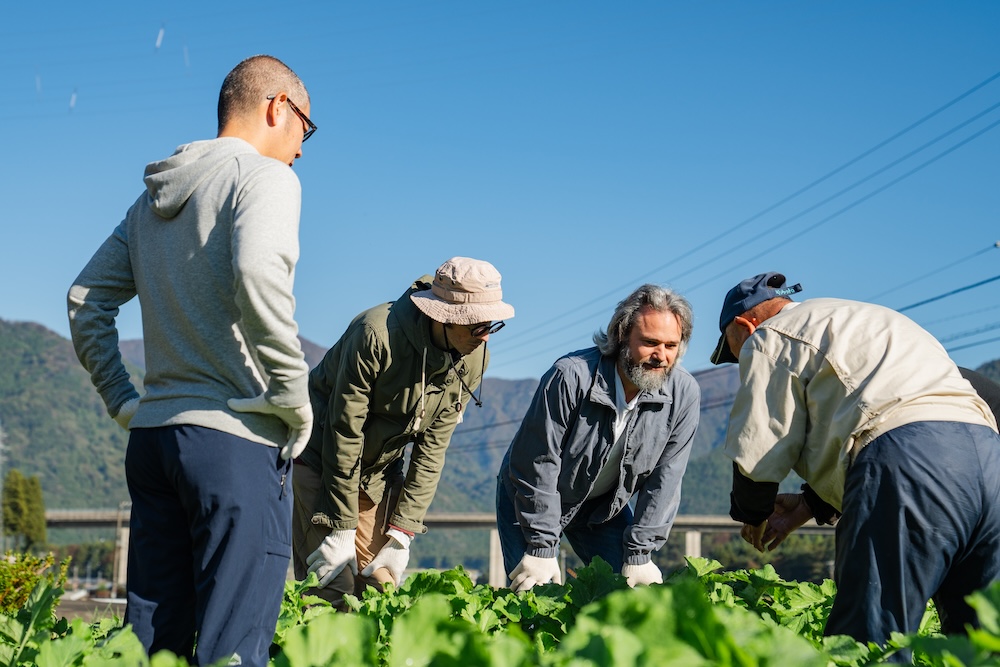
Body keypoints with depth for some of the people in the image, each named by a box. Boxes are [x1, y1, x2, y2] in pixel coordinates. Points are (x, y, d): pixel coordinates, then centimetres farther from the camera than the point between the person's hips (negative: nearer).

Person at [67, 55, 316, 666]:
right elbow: (258, 273, -23)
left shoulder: (153, 199, 19)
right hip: (235, 438, -8)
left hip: (152, 436, 8)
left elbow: (86, 300, 19)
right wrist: (293, 395, -15)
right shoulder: (265, 176, -4)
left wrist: (121, 399, 19)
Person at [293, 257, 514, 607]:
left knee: (381, 586, 0)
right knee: (333, 590, -13)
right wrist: (342, 528, -21)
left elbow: (432, 449, -8)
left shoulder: (473, 359, -11)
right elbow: (343, 432, -24)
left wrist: (403, 533, -12)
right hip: (320, 457, -5)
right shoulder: (377, 334, -30)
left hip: (380, 470, 5)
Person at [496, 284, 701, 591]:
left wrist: (638, 555, -14)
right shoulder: (570, 376, -31)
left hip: (605, 506, 4)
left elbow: (664, 479, -13)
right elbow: (537, 465, -25)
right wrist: (542, 548, -23)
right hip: (534, 500, -4)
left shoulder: (684, 394, -19)